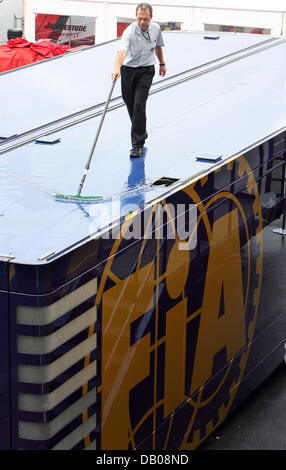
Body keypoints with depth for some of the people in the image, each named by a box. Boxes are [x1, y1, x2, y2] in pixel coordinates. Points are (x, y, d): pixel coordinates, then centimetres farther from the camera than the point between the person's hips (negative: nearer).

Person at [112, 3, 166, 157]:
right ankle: (141, 133, 37)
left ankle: (137, 144, -11)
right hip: (128, 70, 0)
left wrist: (162, 64, 25)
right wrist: (117, 68, -55)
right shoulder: (129, 31, -21)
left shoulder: (156, 28, -7)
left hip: (146, 71, 0)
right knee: (130, 105, 11)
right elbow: (122, 51, -38)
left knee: (139, 106, -12)